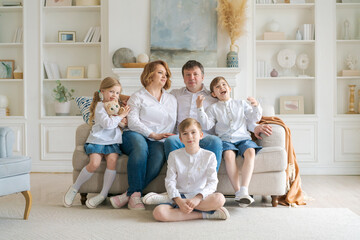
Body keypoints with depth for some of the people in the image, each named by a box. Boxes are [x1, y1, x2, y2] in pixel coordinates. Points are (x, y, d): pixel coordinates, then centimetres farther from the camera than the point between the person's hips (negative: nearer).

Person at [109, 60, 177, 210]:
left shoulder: (172, 100, 27)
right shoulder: (137, 97, 13)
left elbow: (173, 125, 20)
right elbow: (133, 122, -3)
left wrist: (166, 138, -1)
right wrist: (154, 135, -12)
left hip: (157, 141, 3)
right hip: (135, 136, -2)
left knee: (159, 156, -34)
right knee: (141, 147, -39)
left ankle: (128, 195, -32)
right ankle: (135, 195, -34)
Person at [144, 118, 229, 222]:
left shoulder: (209, 156, 3)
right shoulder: (174, 156, 5)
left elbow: (212, 183, -7)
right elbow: (170, 181, -3)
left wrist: (198, 198, -25)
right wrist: (179, 200, -21)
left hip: (200, 196, 1)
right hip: (179, 196, -1)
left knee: (219, 198, -33)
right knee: (158, 212, -31)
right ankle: (204, 214, -26)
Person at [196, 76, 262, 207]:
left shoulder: (241, 104, 19)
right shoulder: (213, 108, 15)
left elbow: (254, 119, 13)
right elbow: (206, 125, 2)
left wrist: (256, 106, -5)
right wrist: (200, 108, -6)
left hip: (243, 138, 1)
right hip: (226, 139, -1)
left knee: (250, 152, -32)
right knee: (229, 154, -35)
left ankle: (244, 190, -39)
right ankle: (237, 191, -33)